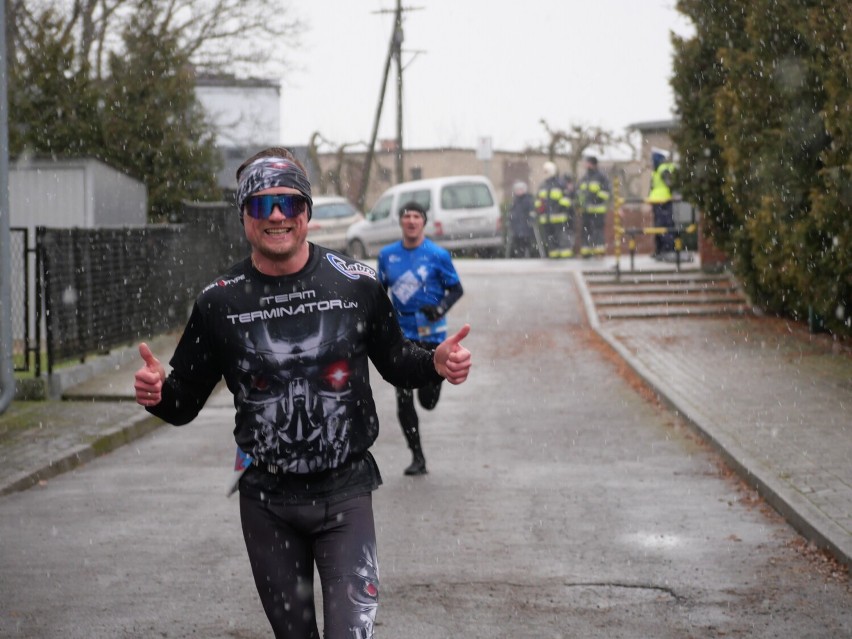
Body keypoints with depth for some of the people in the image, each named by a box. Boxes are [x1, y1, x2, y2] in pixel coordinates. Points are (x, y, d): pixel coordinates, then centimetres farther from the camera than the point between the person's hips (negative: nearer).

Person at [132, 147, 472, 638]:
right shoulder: (220, 302, -2)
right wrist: (158, 393, -18)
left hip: (345, 493, -1)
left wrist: (436, 364, -10)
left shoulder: (356, 284, -4)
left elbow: (394, 360, 11)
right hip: (267, 501, 2)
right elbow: (185, 402, 4)